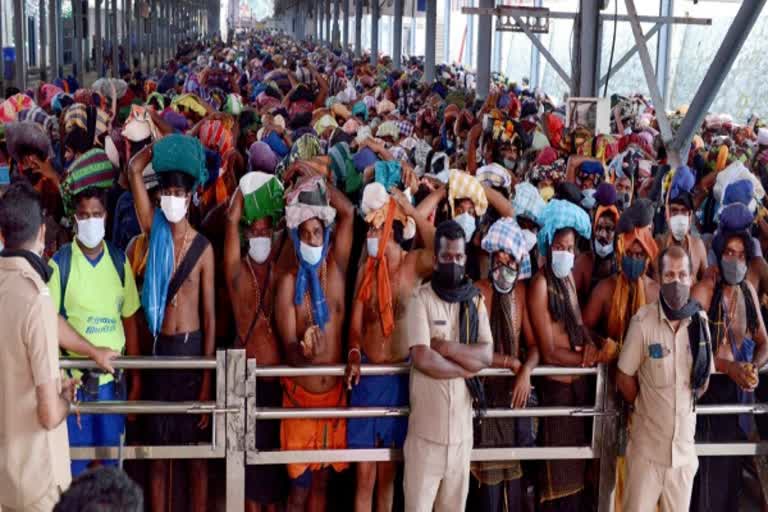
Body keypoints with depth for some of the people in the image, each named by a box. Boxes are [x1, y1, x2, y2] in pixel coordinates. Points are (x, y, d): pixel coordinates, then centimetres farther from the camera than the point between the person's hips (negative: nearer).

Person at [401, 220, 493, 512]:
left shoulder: (475, 300, 8)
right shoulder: (421, 299, -6)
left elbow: (487, 356, -3)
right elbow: (422, 358, -18)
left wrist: (445, 347, -13)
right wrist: (466, 368, -9)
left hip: (462, 427, 5)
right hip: (426, 426, -4)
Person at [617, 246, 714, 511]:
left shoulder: (700, 321, -1)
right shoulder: (643, 321, -15)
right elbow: (624, 377, -6)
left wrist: (685, 404, 10)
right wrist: (646, 409, 5)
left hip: (685, 446, 4)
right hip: (648, 446, -4)